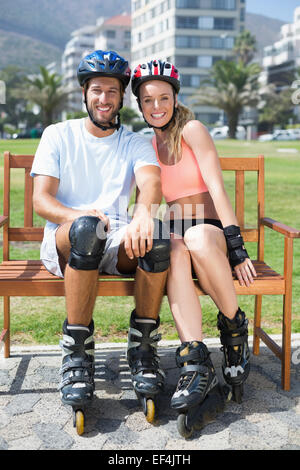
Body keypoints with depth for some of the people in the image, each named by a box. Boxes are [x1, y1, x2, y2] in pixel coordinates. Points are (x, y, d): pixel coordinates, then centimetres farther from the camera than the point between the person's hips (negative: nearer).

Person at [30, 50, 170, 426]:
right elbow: (40, 200, -2)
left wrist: (144, 212, -36)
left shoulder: (136, 144, 13)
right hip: (63, 246, -1)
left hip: (118, 244, 2)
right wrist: (78, 217, -25)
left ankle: (143, 346, -17)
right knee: (86, 228, -38)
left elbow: (151, 181, -10)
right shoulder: (58, 135, 10)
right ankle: (77, 352, -27)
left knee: (156, 233, -32)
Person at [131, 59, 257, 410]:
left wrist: (236, 246, -19)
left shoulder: (192, 130, 0)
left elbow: (216, 187, -10)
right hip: (169, 235, 3)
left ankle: (234, 327, -16)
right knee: (174, 250, -36)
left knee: (197, 239, -40)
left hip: (211, 232, -3)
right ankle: (196, 363, -42)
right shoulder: (146, 147, 15)